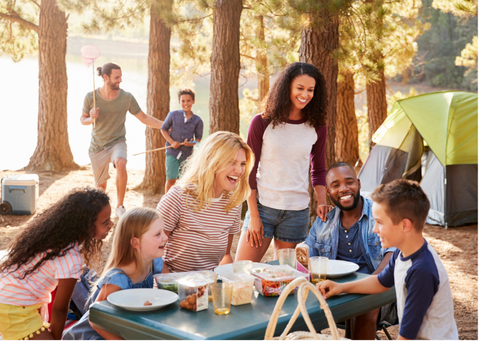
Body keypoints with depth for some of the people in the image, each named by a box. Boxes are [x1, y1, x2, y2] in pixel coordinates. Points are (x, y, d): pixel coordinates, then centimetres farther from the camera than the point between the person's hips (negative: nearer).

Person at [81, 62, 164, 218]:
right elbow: (82, 119, 5)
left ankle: (120, 206, -22)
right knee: (101, 185, 9)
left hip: (117, 142, -1)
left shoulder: (126, 97, -8)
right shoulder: (91, 97, -8)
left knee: (120, 164, -35)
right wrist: (91, 119, -19)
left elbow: (144, 118, -1)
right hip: (97, 147, 1)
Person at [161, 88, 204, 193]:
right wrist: (172, 142, -8)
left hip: (187, 154, 1)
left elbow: (198, 138, 7)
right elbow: (163, 129, 7)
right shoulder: (173, 115, -1)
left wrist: (191, 143, -16)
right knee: (171, 179, -8)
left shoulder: (197, 120, 1)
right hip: (172, 153, -1)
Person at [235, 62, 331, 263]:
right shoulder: (262, 123, -3)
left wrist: (321, 202, -1)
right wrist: (253, 215, -5)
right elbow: (249, 170, -1)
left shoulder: (317, 127, 5)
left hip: (297, 212, 2)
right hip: (262, 207, -2)